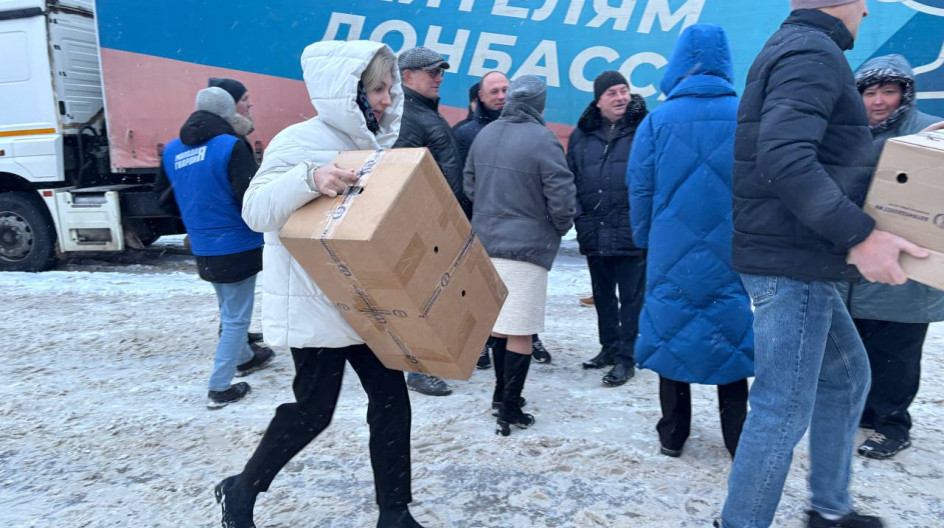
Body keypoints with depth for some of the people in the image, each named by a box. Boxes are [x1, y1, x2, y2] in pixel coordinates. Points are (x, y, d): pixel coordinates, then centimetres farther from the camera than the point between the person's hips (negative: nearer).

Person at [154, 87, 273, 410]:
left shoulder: (172, 150, 5)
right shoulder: (230, 146, -16)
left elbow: (164, 198, 14)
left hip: (203, 250, 7)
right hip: (237, 247, -7)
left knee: (229, 310, 26)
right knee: (236, 317, 4)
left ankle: (244, 358, 45)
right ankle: (219, 389, 8)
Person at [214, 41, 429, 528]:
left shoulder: (373, 143, 9)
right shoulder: (300, 141, -14)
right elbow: (256, 211, -21)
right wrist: (309, 179, -37)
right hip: (314, 304, -7)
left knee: (391, 399, 5)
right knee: (313, 410, 3)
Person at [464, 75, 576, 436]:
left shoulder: (484, 135, 5)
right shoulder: (542, 140, -15)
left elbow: (470, 185, 14)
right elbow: (561, 197, -15)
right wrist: (561, 228, 4)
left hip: (486, 242, 7)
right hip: (526, 246, -7)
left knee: (499, 323, 19)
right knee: (520, 332, 1)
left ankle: (501, 394, 32)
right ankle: (510, 410, 7)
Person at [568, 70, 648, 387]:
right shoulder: (582, 135, 10)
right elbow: (571, 179, 14)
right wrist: (579, 216, 3)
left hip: (632, 232, -5)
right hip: (594, 233, 5)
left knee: (631, 296, 2)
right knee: (602, 295, 16)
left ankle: (625, 358, 12)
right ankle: (609, 347, 32)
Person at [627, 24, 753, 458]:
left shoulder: (658, 120, -4)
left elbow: (640, 190, -2)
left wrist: (644, 239, 10)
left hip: (672, 254, 0)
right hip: (732, 255, 0)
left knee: (672, 334, 11)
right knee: (730, 333, 11)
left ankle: (672, 436, 20)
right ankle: (737, 439, 19)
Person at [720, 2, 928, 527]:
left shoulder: (797, 48, 19)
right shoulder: (813, 51, -13)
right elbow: (785, 159, -28)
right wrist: (859, 234, -27)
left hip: (802, 260, 11)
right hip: (792, 262, -11)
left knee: (847, 375, 22)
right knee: (784, 410, -4)